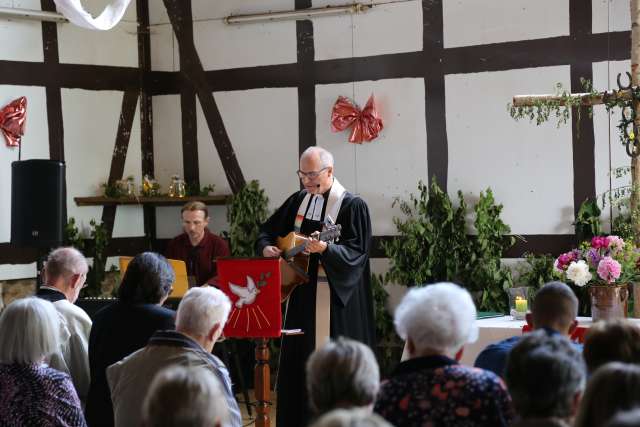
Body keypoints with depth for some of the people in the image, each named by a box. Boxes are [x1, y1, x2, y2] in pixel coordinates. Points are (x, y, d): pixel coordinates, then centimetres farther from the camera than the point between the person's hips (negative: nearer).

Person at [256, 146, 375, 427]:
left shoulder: (352, 206, -9)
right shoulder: (298, 201, 9)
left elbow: (357, 253, -17)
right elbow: (268, 230, 16)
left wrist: (326, 249, -33)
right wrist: (266, 247, -6)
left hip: (336, 300, -6)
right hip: (301, 295, 6)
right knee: (298, 361, 9)